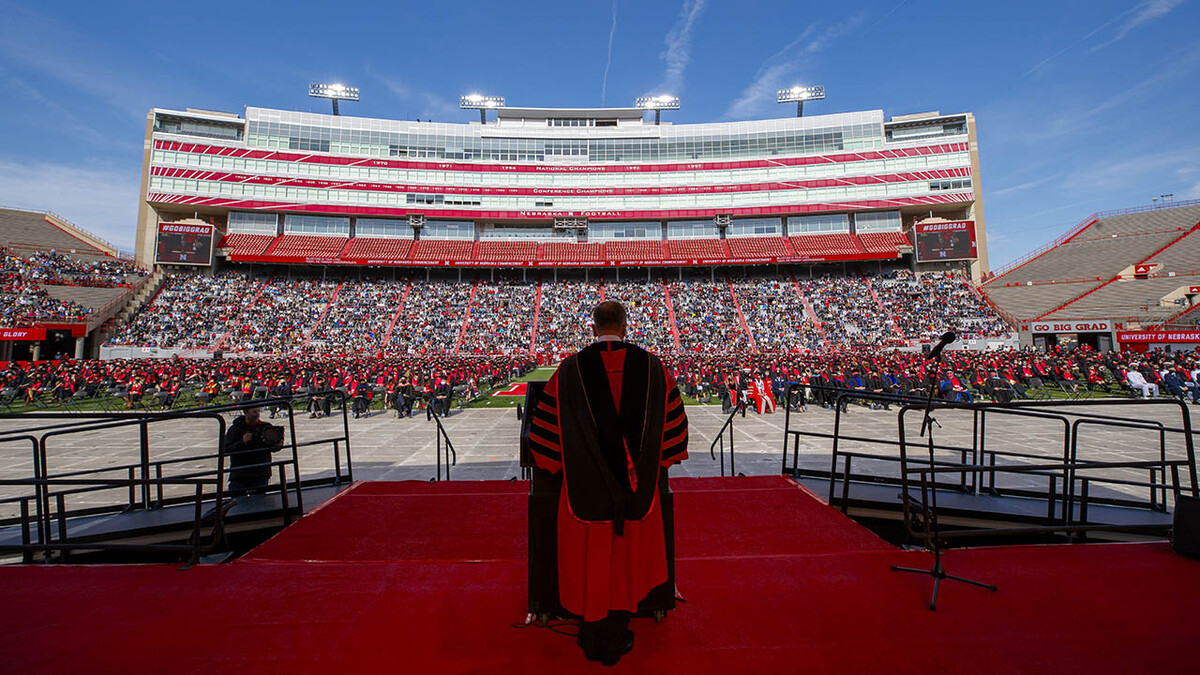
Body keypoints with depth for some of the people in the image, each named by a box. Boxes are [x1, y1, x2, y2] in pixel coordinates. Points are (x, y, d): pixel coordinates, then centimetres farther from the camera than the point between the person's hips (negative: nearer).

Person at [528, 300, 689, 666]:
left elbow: (548, 426, -5)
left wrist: (564, 466, 11)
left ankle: (591, 641, 34)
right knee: (626, 555, 18)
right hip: (635, 485, 2)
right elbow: (671, 421, 2)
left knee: (589, 559, 16)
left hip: (585, 485, -1)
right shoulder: (650, 365, -4)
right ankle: (616, 642, 33)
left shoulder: (571, 368, -9)